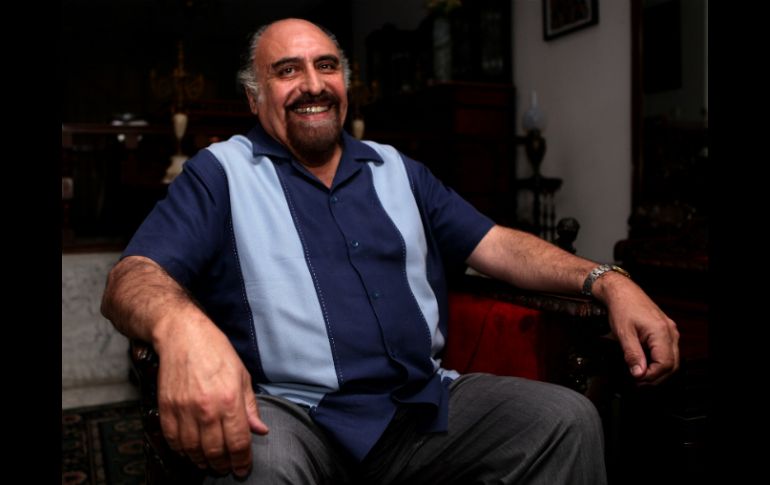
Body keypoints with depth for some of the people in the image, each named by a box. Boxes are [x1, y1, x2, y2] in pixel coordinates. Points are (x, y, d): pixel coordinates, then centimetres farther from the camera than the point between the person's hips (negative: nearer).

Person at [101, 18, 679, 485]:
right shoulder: (220, 173, 2)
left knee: (570, 418, -10)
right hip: (290, 412, -4)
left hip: (425, 402, 5)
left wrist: (606, 281, -5)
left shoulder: (397, 169, 17)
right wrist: (181, 326, -36)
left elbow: (495, 245, 12)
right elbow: (132, 277, -10)